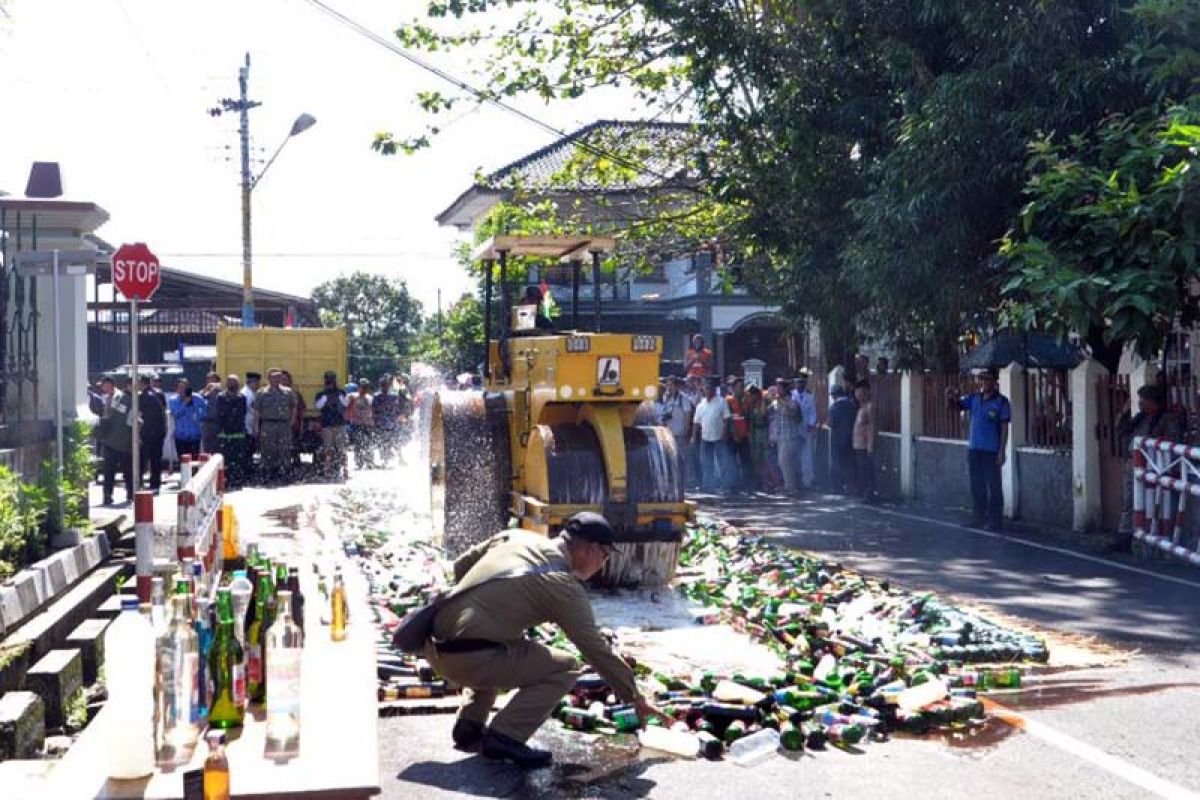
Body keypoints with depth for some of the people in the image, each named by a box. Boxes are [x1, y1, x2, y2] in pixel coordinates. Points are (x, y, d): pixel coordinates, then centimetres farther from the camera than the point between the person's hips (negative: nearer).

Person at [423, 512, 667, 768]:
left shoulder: (514, 536, 13)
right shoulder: (565, 587, -4)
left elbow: (460, 565, 22)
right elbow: (598, 651, 0)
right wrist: (636, 699, 10)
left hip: (433, 645, 8)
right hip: (468, 658, -8)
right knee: (565, 668, 3)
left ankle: (469, 727, 24)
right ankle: (504, 737, -5)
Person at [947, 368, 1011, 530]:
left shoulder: (1001, 402, -6)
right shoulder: (974, 398, 8)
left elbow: (1005, 428, -8)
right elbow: (958, 405, 3)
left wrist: (1001, 452, -12)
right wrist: (952, 397, -21)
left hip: (991, 451, -5)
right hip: (974, 449, 6)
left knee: (994, 486, -2)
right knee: (976, 485, 13)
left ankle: (994, 520, 3)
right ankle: (979, 515, 23)